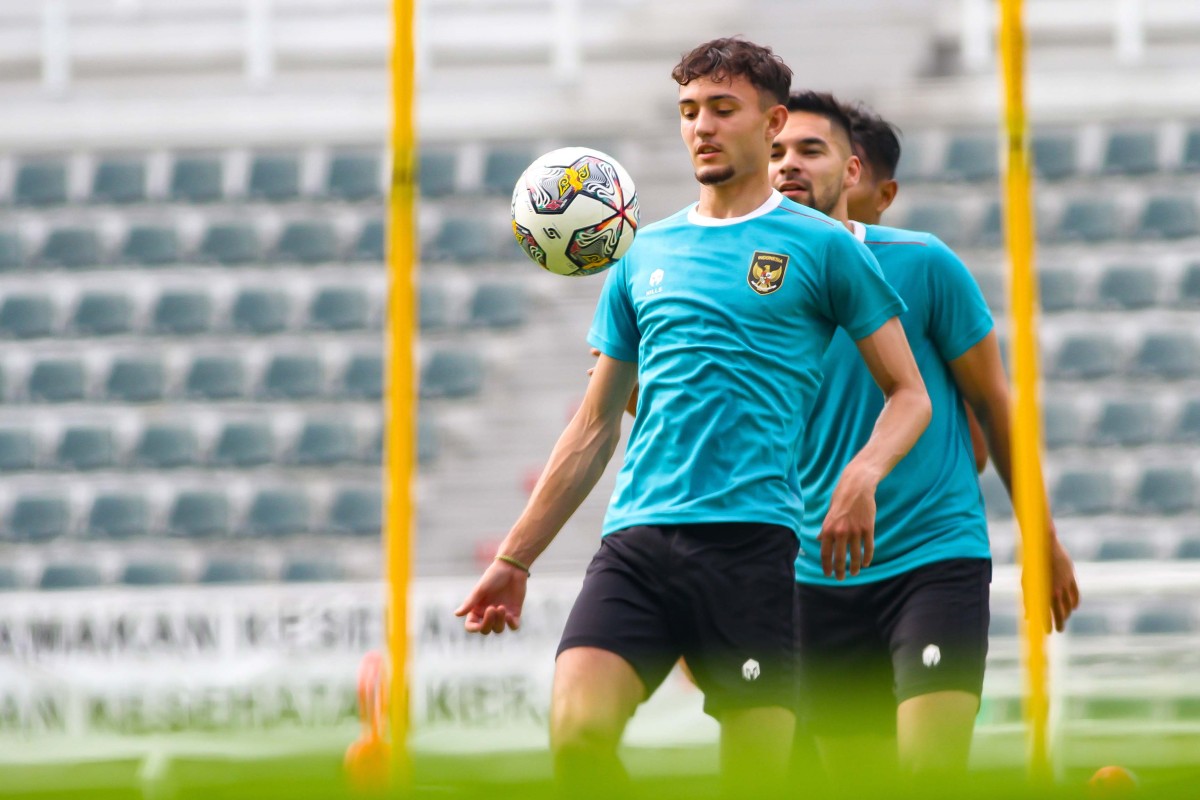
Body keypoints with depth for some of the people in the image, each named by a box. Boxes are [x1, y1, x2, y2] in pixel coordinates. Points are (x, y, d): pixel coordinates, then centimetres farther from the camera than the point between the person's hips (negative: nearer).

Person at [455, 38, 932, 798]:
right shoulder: (643, 256, 18)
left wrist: (863, 473, -14)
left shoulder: (822, 246, 6)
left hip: (751, 536, -3)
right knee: (577, 733, -19)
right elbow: (595, 429, 23)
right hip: (637, 537, 3)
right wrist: (515, 559, 19)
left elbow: (910, 394, 8)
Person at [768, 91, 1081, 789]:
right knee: (860, 781, 6)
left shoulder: (922, 265, -5)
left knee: (929, 766, -20)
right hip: (821, 576, 3)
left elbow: (993, 401, 4)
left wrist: (1044, 541, 8)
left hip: (938, 555, -3)